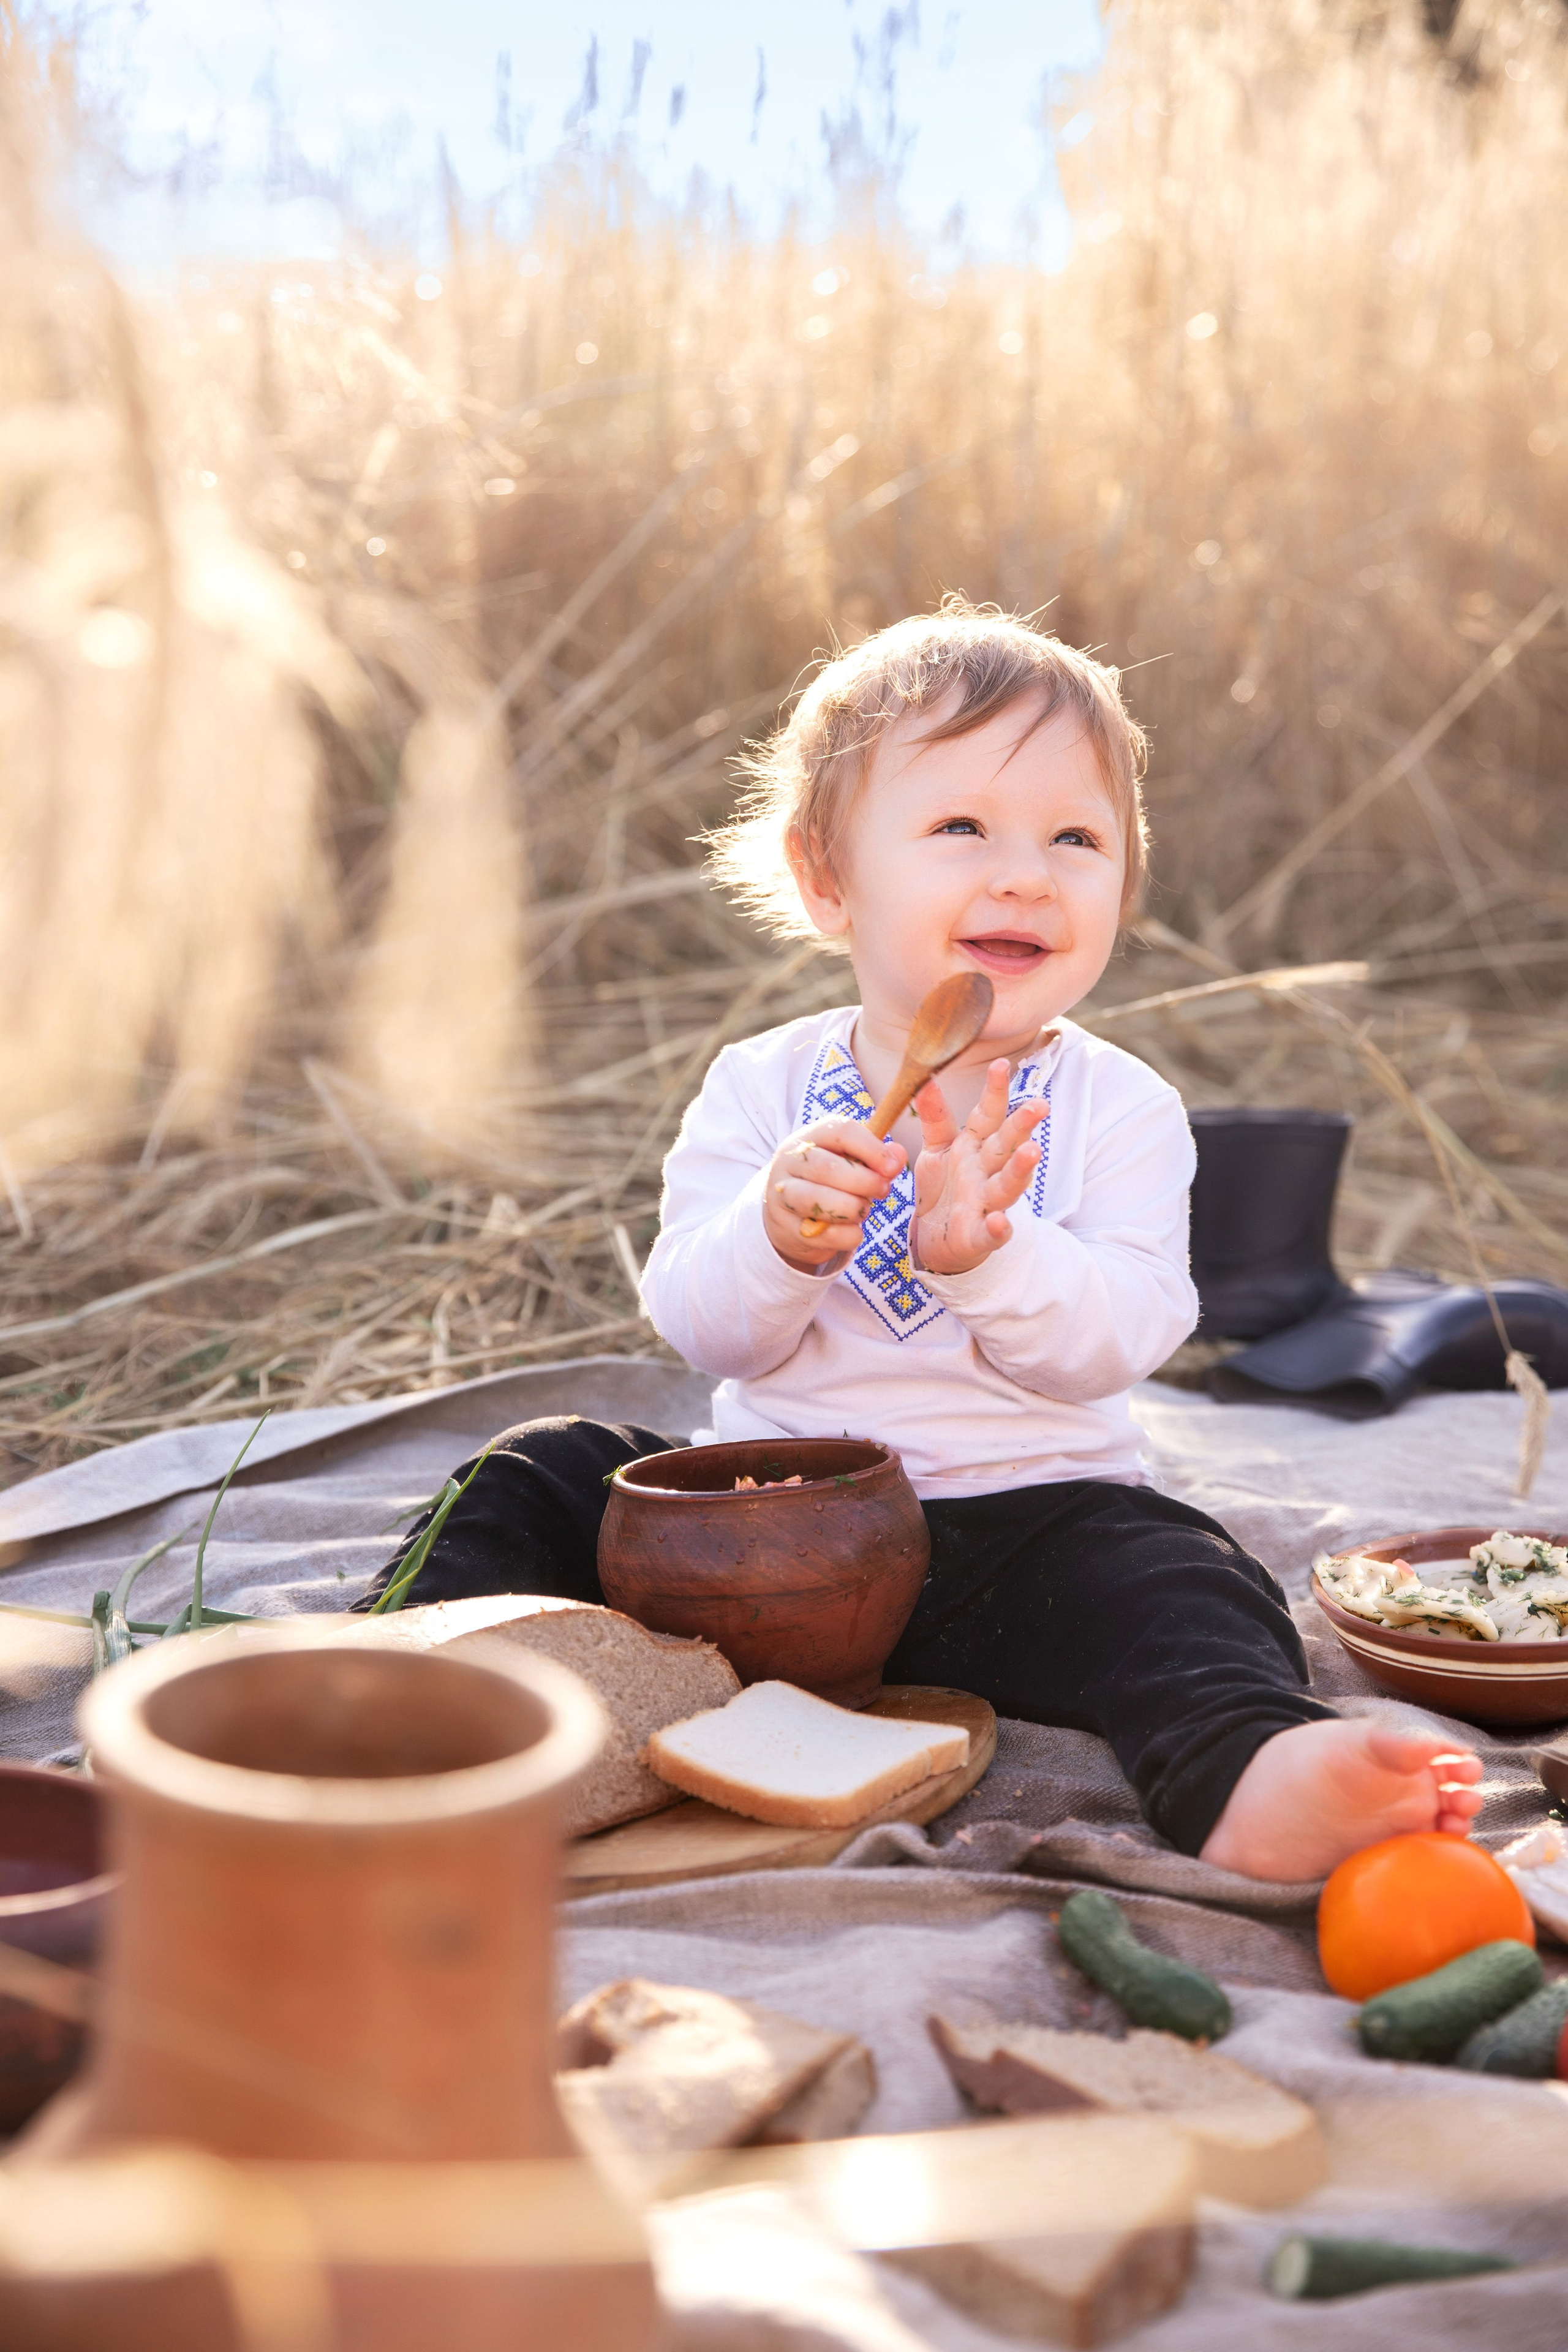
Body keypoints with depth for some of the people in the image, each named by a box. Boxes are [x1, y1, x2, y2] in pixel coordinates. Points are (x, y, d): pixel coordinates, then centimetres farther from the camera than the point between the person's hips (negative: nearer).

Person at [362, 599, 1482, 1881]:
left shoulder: (1119, 1106, -2)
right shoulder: (761, 1088, 2)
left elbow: (1120, 1337, -15)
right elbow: (703, 1330, -6)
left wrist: (986, 1252, -35)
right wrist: (778, 1238, -28)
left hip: (1022, 1520, -3)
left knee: (1170, 1579, -31)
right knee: (549, 1476, -9)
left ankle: (1250, 1782, -53)